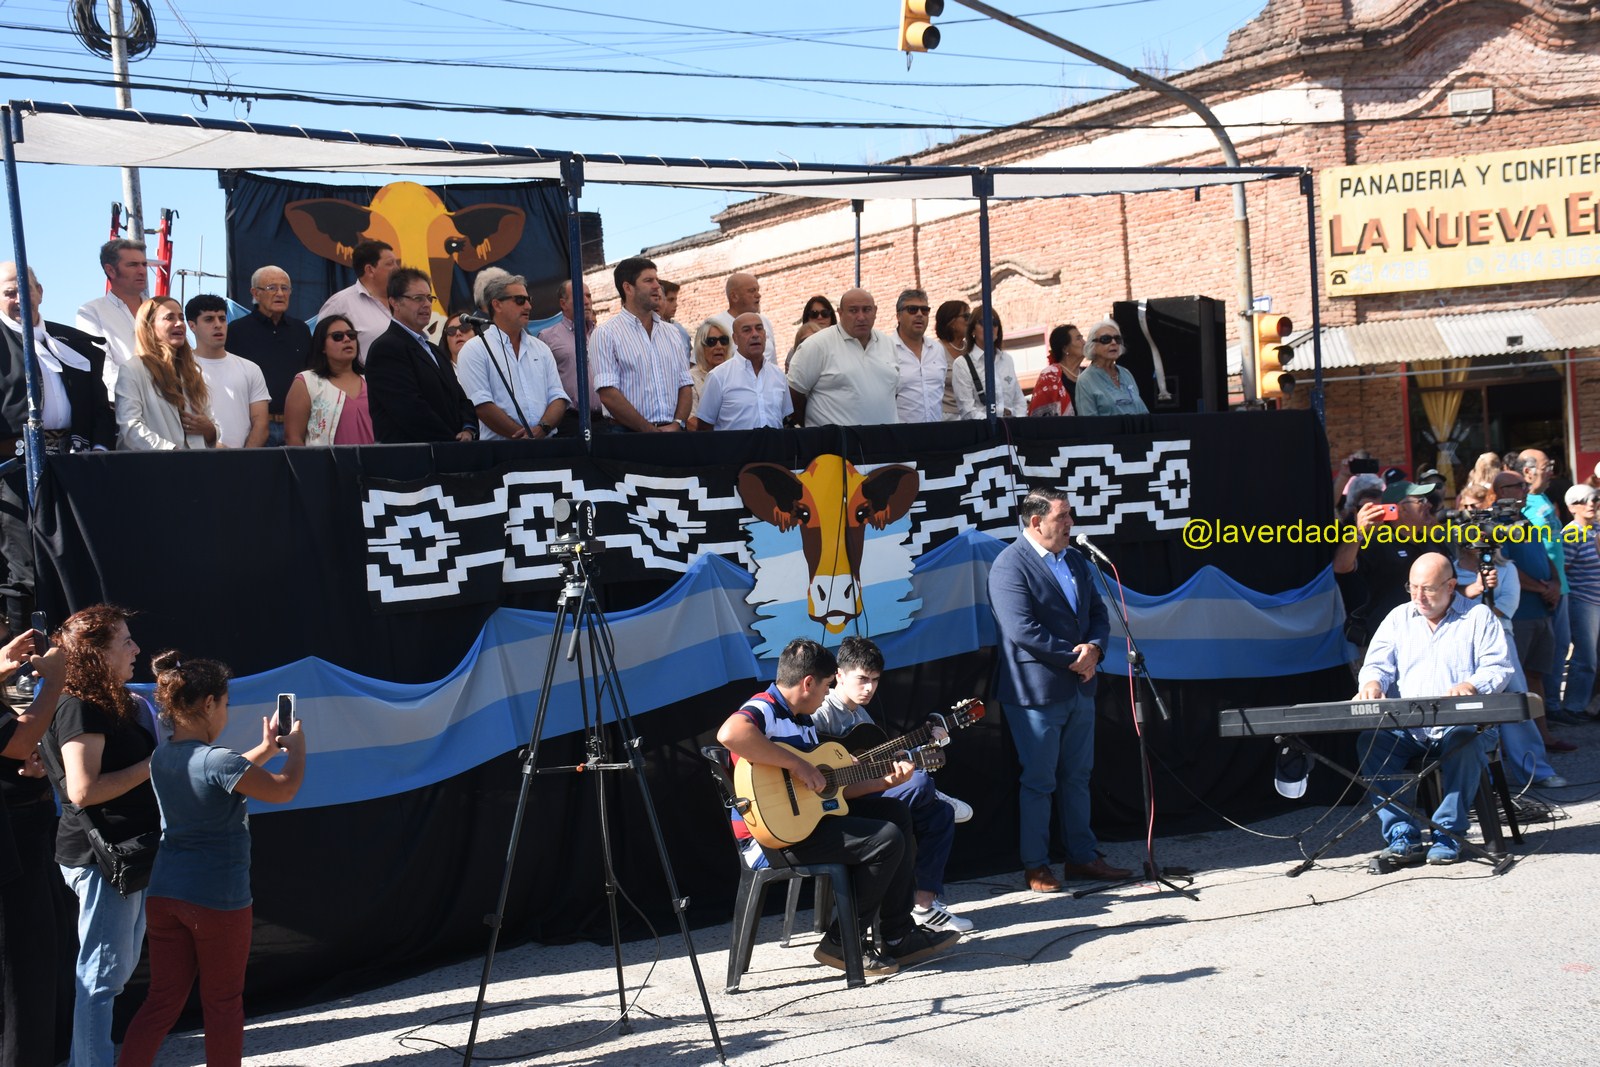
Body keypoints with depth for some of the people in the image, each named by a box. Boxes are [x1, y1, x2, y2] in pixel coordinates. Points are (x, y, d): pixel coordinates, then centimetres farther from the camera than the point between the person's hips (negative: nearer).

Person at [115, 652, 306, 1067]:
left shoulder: (162, 757, 6)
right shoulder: (216, 759, -19)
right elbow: (284, 790, -10)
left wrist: (266, 748, 28)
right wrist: (296, 746, 7)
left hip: (164, 893, 7)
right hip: (218, 898, -7)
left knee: (163, 999, 11)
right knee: (223, 1003, 9)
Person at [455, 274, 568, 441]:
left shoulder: (541, 348, 20)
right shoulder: (475, 350, 4)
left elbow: (558, 398, 12)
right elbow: (482, 406, -7)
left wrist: (542, 429, -8)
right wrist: (527, 438, -12)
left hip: (546, 445, 4)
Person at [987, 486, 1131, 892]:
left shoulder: (1074, 558, 12)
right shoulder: (1010, 565, -15)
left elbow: (1097, 612, 14)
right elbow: (1022, 631, -23)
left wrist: (1095, 649, -7)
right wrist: (1073, 657, -17)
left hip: (1080, 688, 8)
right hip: (1037, 692, -8)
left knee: (1077, 777, 15)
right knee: (1038, 782, 3)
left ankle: (1082, 857, 26)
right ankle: (1035, 866, 14)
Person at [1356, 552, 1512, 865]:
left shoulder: (1479, 616, 8)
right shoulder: (1399, 618, 18)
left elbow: (1498, 667, -1)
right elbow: (1378, 663, 10)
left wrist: (1472, 685, -23)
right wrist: (1372, 681, -15)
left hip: (1462, 725, -3)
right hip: (1406, 729, 3)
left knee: (1465, 743, -38)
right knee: (1370, 740, -28)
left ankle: (1448, 833, -24)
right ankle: (1402, 835, -29)